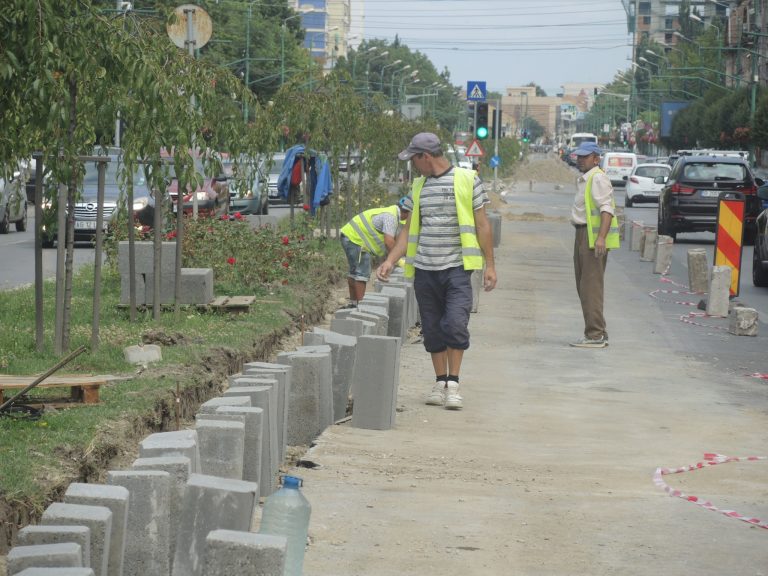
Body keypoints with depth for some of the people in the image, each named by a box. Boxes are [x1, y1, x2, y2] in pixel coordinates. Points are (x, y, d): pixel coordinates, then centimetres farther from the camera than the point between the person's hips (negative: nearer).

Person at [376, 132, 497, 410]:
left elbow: (482, 225, 1)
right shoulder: (419, 186, 13)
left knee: (455, 324, -15)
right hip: (425, 269, 5)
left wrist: (489, 265, -2)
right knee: (432, 330, 6)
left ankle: (453, 383, -7)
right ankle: (440, 383, 15)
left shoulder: (467, 180, -1)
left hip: (456, 266, -5)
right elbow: (409, 229, 16)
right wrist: (390, 260, 6)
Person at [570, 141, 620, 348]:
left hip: (594, 236, -11)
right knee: (584, 286, 14)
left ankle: (595, 336, -11)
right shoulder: (584, 180, 20)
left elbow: (607, 209, -23)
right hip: (583, 235, 11)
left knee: (591, 286, -11)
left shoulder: (598, 178, -13)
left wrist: (601, 238, -32)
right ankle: (598, 332, 20)